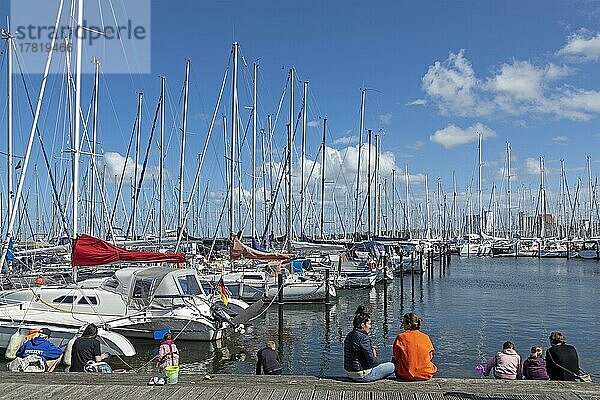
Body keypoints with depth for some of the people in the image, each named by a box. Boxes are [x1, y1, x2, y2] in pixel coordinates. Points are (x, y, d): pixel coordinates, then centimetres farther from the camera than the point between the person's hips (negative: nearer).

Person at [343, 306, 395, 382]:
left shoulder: (349, 335, 4)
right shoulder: (363, 338, -22)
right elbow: (371, 361, -19)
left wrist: (372, 349, 5)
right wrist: (380, 363, 1)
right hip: (362, 376, -8)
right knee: (391, 366, 1)